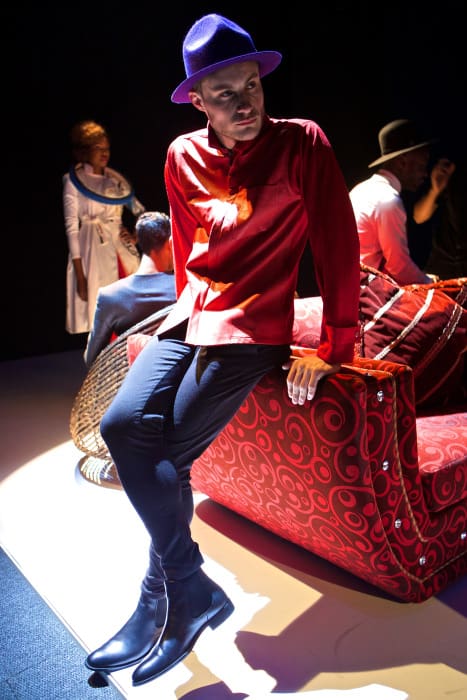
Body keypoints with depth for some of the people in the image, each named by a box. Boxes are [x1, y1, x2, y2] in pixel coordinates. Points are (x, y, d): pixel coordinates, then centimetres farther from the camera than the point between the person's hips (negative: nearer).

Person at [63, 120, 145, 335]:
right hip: (93, 251, -4)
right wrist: (80, 274, -12)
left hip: (122, 250, 5)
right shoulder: (74, 181, 0)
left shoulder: (115, 180, 13)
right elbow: (71, 227, -5)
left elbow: (141, 212, 17)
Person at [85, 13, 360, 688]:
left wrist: (334, 347, -13)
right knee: (123, 423, -17)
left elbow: (338, 245, -9)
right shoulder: (184, 157, 8)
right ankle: (194, 591, -3)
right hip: (192, 315, 5)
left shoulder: (303, 143, -5)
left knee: (165, 454, -15)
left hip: (254, 326, -5)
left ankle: (166, 601, 9)